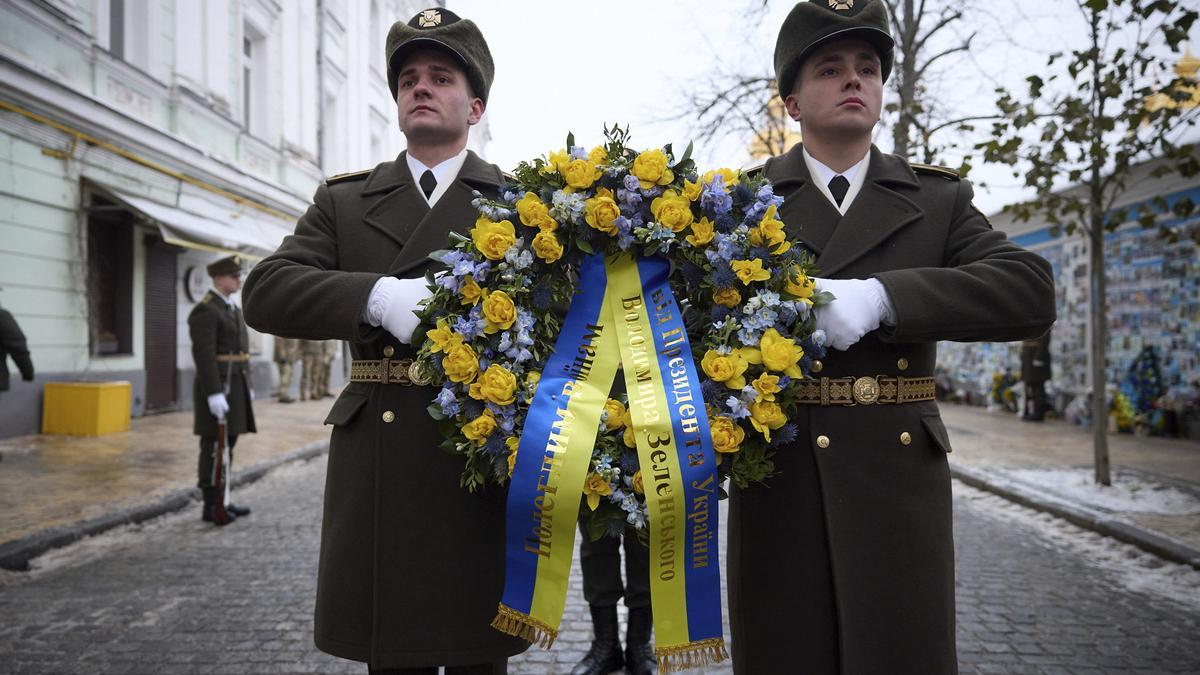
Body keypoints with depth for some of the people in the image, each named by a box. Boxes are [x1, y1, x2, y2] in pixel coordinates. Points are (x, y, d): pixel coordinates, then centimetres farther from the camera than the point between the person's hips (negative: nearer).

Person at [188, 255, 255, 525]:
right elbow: (203, 356, -20)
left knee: (227, 445, 12)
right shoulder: (204, 311, -14)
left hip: (233, 385, 9)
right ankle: (210, 507, 3)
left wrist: (246, 387, 21)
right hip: (216, 387, -9)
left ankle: (220, 500, 19)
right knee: (214, 447, -4)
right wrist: (214, 394, -25)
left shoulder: (232, 309, 16)